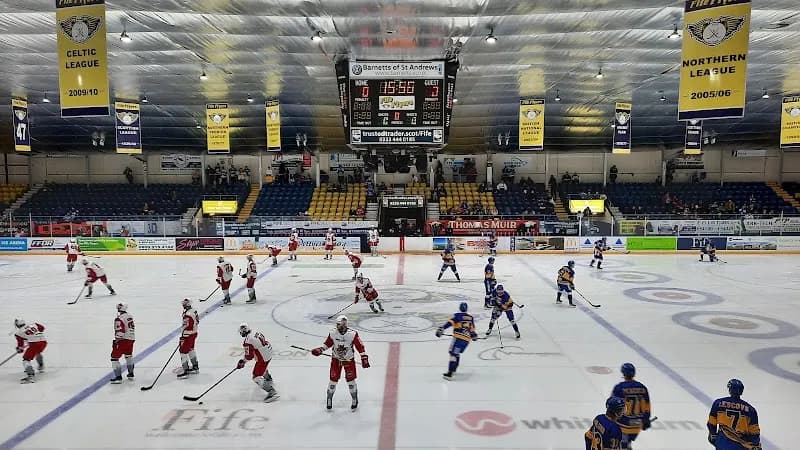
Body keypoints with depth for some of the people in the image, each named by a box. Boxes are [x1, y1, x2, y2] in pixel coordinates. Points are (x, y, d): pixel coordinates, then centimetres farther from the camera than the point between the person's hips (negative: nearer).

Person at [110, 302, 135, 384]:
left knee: (115, 357, -1)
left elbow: (120, 331, -20)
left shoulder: (119, 319, -16)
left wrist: (116, 341, -12)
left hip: (123, 340, -8)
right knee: (129, 355, 26)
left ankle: (118, 377, -6)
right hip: (131, 339, 8)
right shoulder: (130, 317, 7)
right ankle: (131, 374, 33)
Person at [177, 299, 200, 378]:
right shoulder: (194, 310, 0)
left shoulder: (187, 315, -27)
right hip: (194, 333, 10)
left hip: (188, 335, -10)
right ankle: (195, 367, 33)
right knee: (191, 349, 23)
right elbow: (197, 320, 13)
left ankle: (185, 371, 2)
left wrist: (182, 338, -19)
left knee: (183, 351, -1)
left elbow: (187, 328, -26)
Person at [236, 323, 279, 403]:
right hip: (269, 353, 10)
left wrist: (242, 362, 2)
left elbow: (249, 355, -16)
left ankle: (272, 392, -17)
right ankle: (269, 380, 62)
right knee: (263, 368, 37)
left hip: (263, 358, -9)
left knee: (257, 377, -5)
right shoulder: (255, 333, 4)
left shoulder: (248, 340, -20)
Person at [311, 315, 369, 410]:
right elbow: (327, 343, 4)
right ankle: (329, 399, 23)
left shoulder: (353, 334, -22)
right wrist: (320, 350, -9)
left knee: (350, 380, 0)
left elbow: (360, 346, -15)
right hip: (336, 359, 2)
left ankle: (355, 400, 21)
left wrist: (364, 358, -16)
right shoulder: (332, 333, -13)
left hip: (349, 360, -2)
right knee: (333, 380, 3)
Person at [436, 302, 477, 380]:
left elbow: (450, 322, -15)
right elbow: (472, 329, 27)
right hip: (467, 339, 6)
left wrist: (441, 328, -21)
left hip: (458, 338, -6)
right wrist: (474, 336, 44)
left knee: (453, 353, -11)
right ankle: (453, 369, 33)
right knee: (457, 353, 24)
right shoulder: (470, 317, 17)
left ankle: (450, 373, -22)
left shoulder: (458, 315, 0)